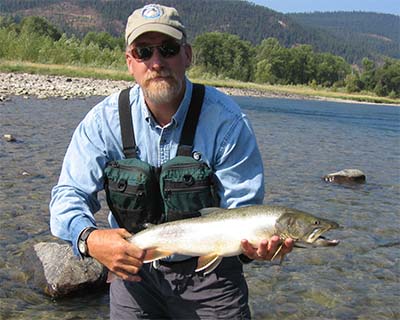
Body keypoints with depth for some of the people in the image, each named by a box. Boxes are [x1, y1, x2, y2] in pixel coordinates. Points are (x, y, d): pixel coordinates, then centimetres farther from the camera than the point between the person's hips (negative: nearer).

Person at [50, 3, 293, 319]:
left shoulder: (226, 119, -17)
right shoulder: (105, 119, -11)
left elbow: (241, 211, -15)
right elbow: (69, 194, -12)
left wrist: (251, 244, -40)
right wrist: (90, 239, -34)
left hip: (208, 272, -1)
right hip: (132, 267, 2)